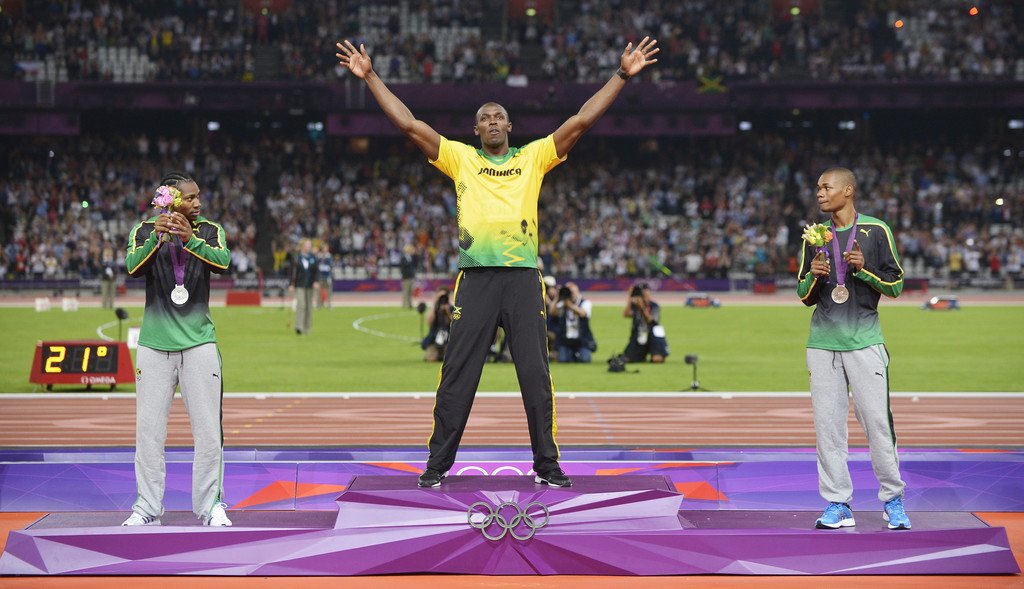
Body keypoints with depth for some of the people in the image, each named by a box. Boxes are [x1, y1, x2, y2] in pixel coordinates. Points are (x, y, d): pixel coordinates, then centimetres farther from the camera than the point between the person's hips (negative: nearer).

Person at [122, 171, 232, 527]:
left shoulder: (209, 231, 3)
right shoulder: (144, 232, 2)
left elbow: (223, 263, -16)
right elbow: (133, 268, -16)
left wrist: (189, 239, -30)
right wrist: (157, 237, -32)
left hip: (198, 341, 0)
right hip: (155, 344, 0)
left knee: (209, 431, 0)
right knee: (149, 430, 2)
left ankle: (210, 506, 10)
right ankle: (148, 508, 10)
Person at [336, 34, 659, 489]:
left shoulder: (534, 157, 12)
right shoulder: (460, 158, 10)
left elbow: (581, 121, 8)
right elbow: (409, 124, 6)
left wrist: (622, 76, 3)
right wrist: (370, 77, 3)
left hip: (524, 277, 1)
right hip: (476, 277, 0)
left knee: (536, 376, 1)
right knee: (457, 376, 1)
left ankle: (546, 465, 9)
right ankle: (438, 465, 7)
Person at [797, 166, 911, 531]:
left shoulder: (876, 231, 3)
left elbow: (896, 285, 2)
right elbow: (805, 296, 15)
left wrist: (863, 269, -13)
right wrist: (814, 276, -6)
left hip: (865, 340, -3)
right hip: (823, 342, 3)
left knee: (878, 421, -6)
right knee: (827, 425, 1)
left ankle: (893, 500, 6)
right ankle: (838, 504, 7)